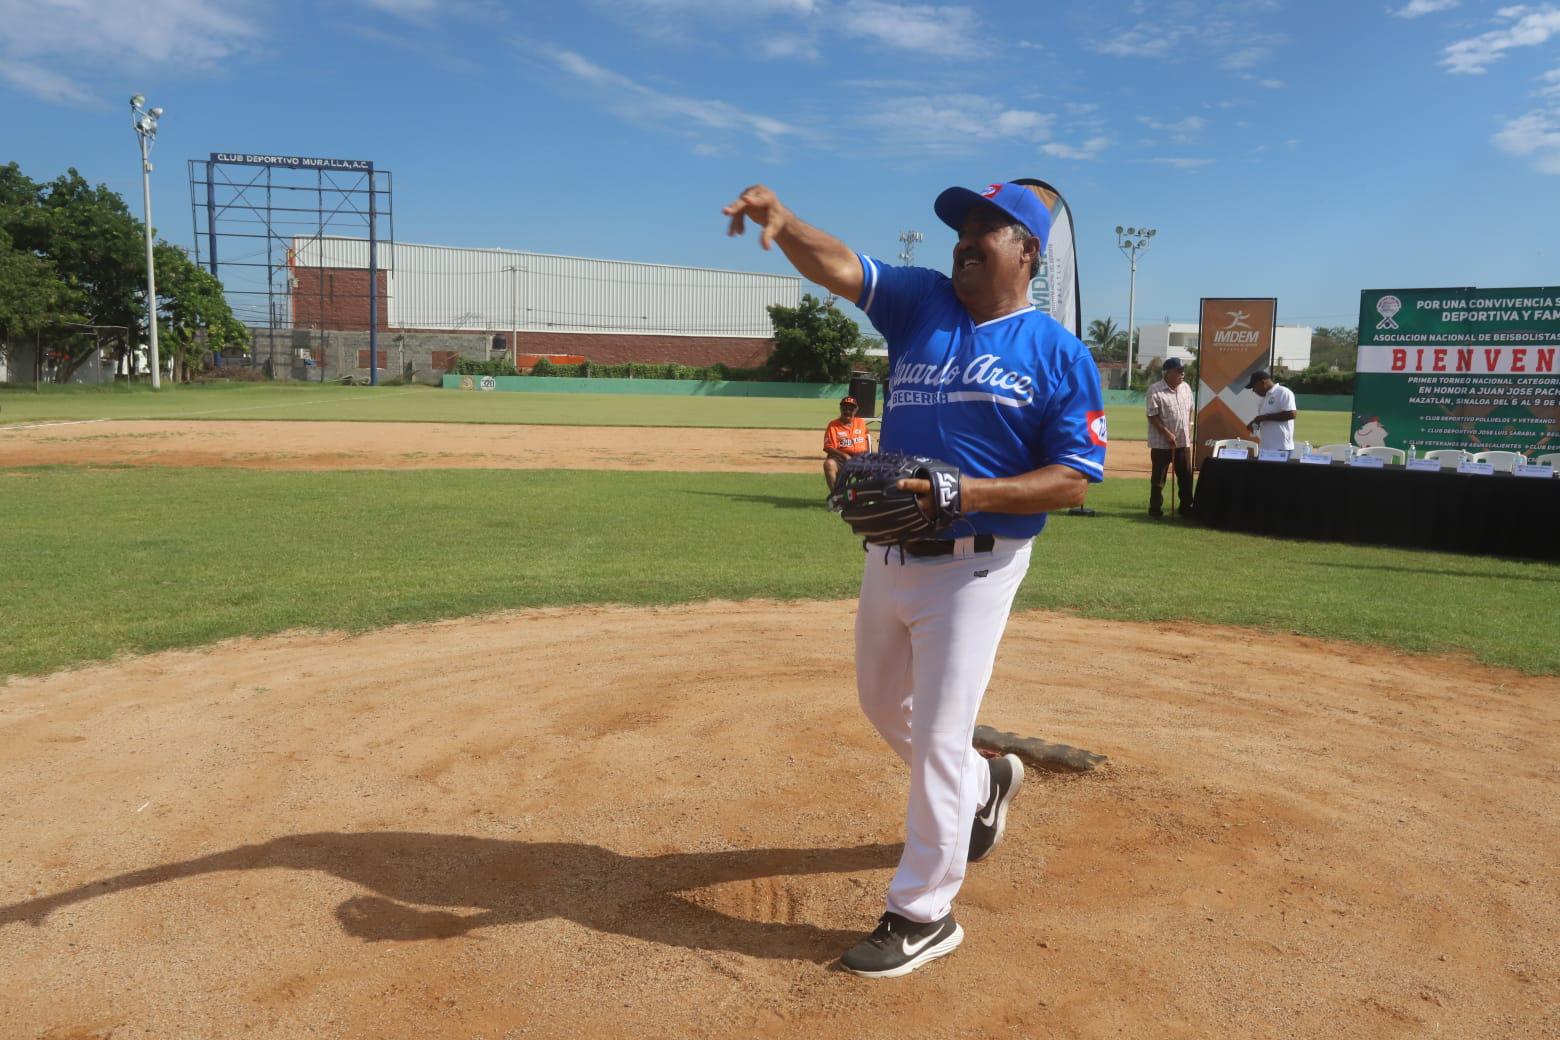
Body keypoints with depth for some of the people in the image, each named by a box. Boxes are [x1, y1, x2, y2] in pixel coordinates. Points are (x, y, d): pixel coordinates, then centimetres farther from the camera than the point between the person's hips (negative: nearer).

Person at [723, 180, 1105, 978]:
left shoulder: (1061, 356, -6)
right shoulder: (920, 301, 5)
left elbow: (1074, 480, -10)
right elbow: (836, 265, -11)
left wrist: (974, 493, -24)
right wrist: (780, 220, -31)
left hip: (972, 568, -6)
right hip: (888, 557, 6)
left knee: (936, 738, -1)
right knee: (882, 705, 22)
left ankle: (923, 916, 16)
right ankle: (983, 782, 49)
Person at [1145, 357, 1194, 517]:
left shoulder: (1186, 388, 8)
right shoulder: (1155, 391, -14)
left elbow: (1190, 410, 19)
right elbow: (1152, 416, -15)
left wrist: (1188, 429, 10)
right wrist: (1167, 433, -19)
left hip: (1183, 441, 6)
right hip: (1161, 442, -6)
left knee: (1186, 475, 9)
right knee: (1158, 477, 2)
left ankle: (1185, 506, 19)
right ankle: (1155, 507, 11)